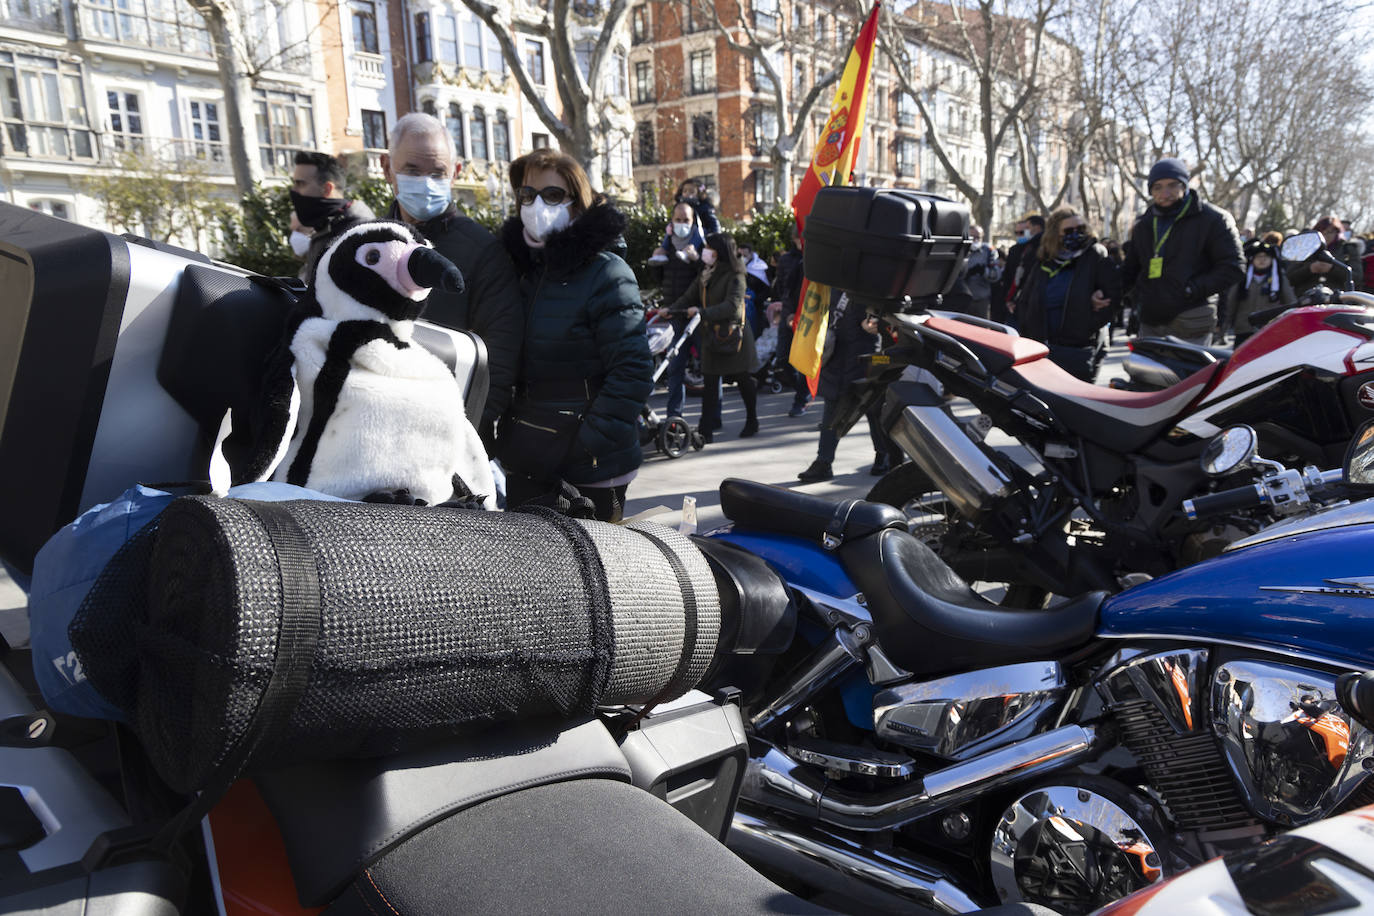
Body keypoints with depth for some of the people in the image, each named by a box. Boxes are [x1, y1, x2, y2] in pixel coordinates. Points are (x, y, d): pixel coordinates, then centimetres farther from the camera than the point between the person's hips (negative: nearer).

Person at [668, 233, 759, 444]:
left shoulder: (734, 276, -12)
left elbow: (732, 305, -24)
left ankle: (752, 422, 26)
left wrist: (702, 312, -32)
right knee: (710, 381, -1)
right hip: (712, 335, 6)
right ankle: (705, 429, -3)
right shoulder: (705, 275, 10)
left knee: (743, 379, 9)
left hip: (733, 334, -5)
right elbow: (689, 298, 12)